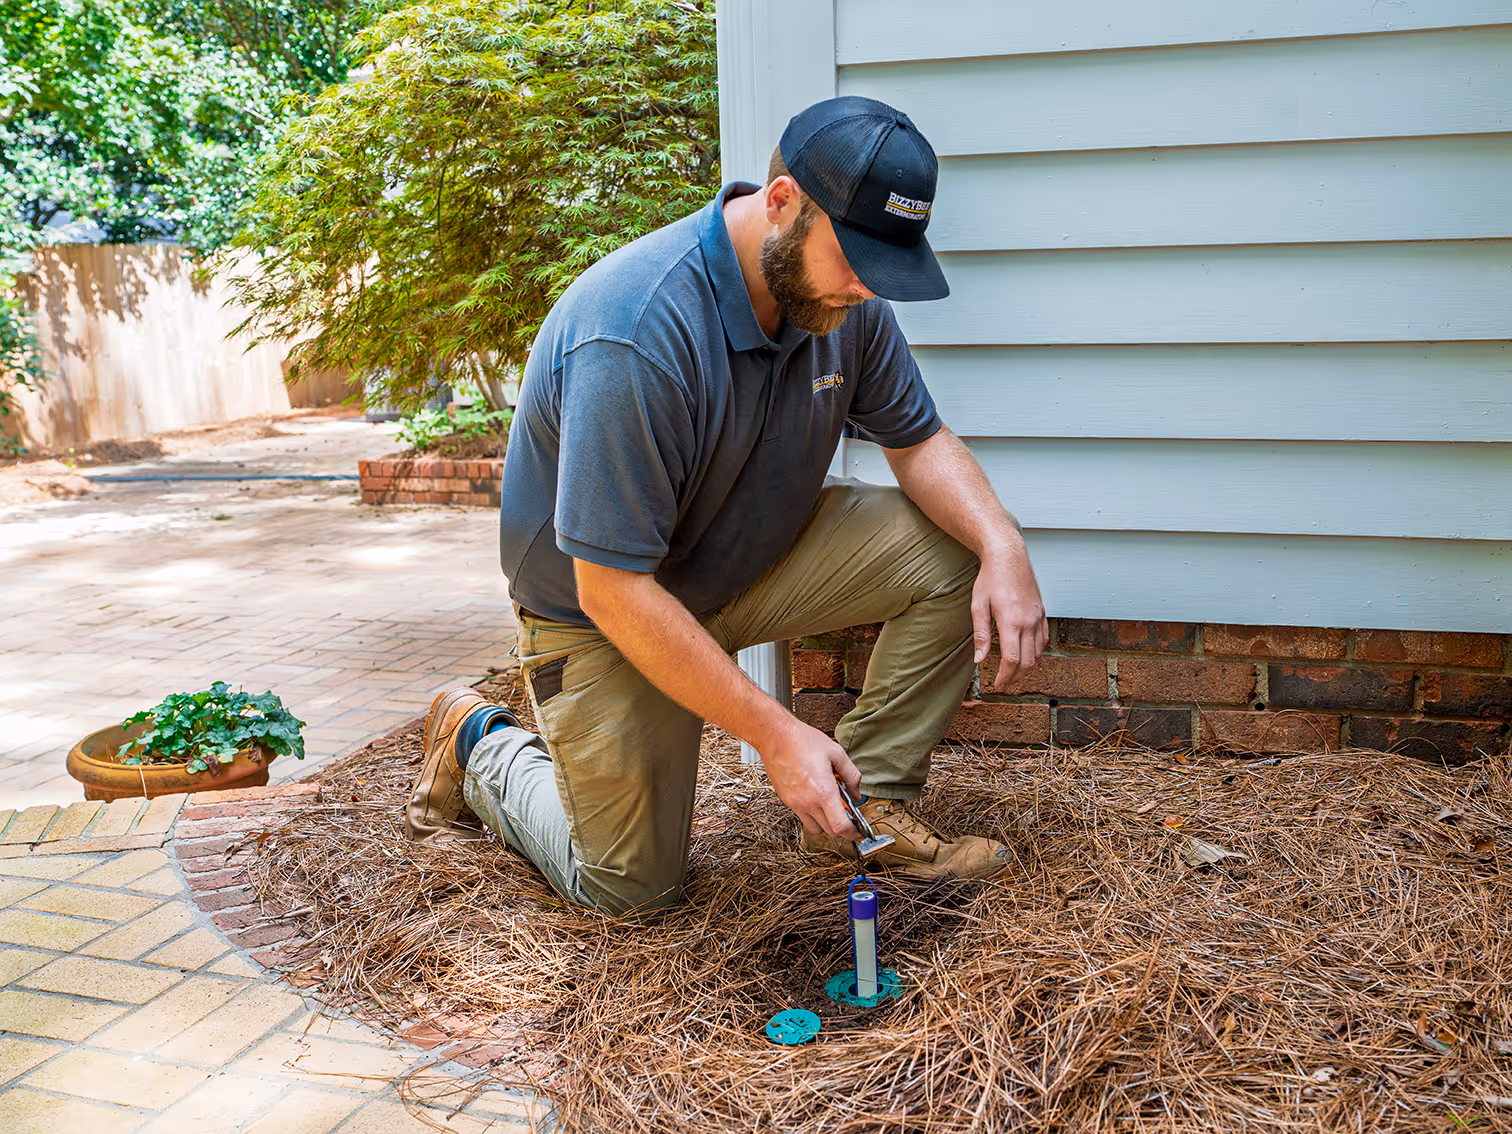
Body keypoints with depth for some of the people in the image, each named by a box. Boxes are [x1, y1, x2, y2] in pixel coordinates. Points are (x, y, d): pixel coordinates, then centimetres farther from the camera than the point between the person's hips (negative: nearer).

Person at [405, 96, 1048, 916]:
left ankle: (871, 799, -1)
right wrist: (775, 734, -31)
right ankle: (482, 746, 26)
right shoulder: (638, 334, -36)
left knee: (953, 551, -13)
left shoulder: (843, 296, -13)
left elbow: (917, 441, -1)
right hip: (605, 613, -6)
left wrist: (1003, 544, -22)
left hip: (755, 558, 6)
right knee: (629, 890, 2)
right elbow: (613, 591, -33)